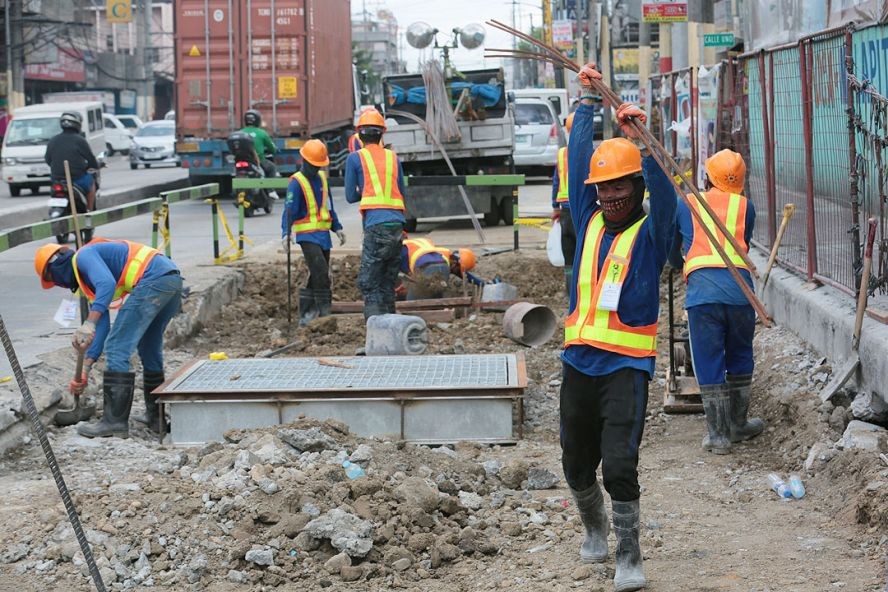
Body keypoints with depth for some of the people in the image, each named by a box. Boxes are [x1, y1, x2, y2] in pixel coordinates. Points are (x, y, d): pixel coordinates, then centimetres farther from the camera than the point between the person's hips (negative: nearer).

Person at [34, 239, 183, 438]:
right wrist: (86, 366, 26)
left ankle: (115, 422, -5)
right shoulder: (88, 279, 30)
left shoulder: (83, 256, 3)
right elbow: (102, 325, 28)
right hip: (173, 279, 10)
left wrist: (88, 324, -24)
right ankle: (155, 416, 31)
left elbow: (107, 283, -18)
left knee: (116, 348, -6)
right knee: (149, 348, 25)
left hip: (153, 280, -10)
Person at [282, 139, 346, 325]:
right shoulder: (296, 182, -9)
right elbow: (289, 210, -17)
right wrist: (286, 233, -28)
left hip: (323, 234, 8)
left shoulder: (322, 178, 13)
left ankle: (306, 315, 16)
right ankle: (325, 313, -15)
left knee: (317, 277, 9)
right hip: (308, 236, -8)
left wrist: (337, 227, 19)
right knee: (321, 274, -17)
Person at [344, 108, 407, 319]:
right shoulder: (393, 158, 17)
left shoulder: (355, 159, 5)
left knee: (369, 283, -6)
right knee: (388, 283, 13)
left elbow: (350, 196, 9)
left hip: (376, 224, -5)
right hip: (397, 222, 5)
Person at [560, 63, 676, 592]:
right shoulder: (590, 224, 10)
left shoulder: (650, 232, -2)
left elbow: (664, 194, -21)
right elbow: (579, 160, 8)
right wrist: (588, 101, 8)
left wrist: (640, 138, -32)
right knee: (577, 464, 14)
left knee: (619, 465, -14)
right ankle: (595, 530, 41)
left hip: (627, 364, -5)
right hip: (579, 362, 5)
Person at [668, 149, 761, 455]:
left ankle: (718, 435, 7)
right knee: (740, 360, 17)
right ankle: (738, 424, 29)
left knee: (709, 364, 5)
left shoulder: (685, 205, 15)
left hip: (701, 291, -1)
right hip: (739, 287, 1)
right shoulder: (745, 207, 15)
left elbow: (672, 253, 26)